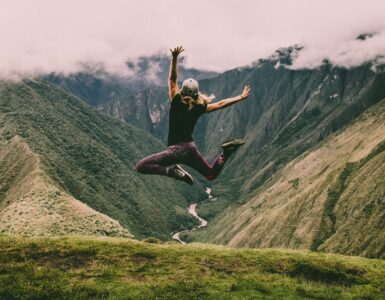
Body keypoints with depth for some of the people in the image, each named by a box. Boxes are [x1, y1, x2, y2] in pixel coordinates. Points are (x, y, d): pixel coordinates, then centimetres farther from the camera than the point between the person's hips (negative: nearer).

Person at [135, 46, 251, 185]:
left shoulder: (176, 103, -6)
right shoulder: (199, 108, 3)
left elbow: (172, 79, -6)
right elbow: (221, 104, 10)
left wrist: (174, 57, -11)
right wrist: (241, 97, 20)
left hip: (175, 150, -5)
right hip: (191, 149, 5)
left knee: (141, 166, -7)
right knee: (211, 174, 23)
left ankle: (172, 171, -24)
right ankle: (226, 152, -3)